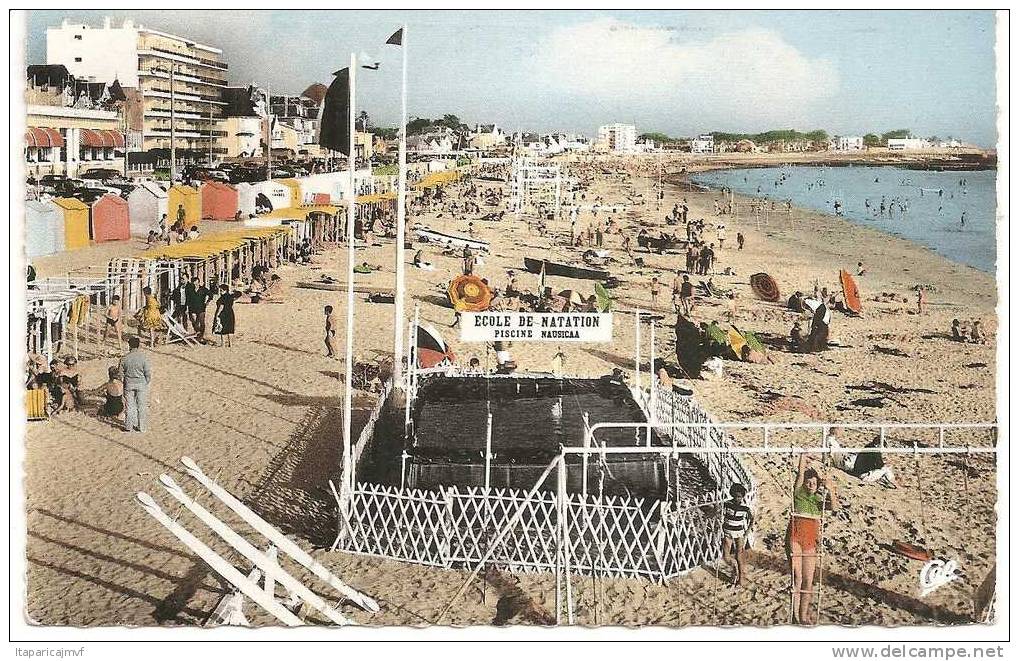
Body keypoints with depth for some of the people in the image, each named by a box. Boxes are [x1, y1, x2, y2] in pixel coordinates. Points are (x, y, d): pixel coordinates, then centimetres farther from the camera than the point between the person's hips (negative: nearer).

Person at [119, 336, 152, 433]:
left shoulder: (124, 359, -11)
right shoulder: (144, 358, -16)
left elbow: (121, 373, -3)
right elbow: (148, 373, -11)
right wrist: (147, 382, 7)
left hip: (129, 385, 1)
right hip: (141, 385, -1)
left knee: (129, 406, 13)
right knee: (142, 406, 12)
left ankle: (129, 426, 20)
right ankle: (141, 426, 19)